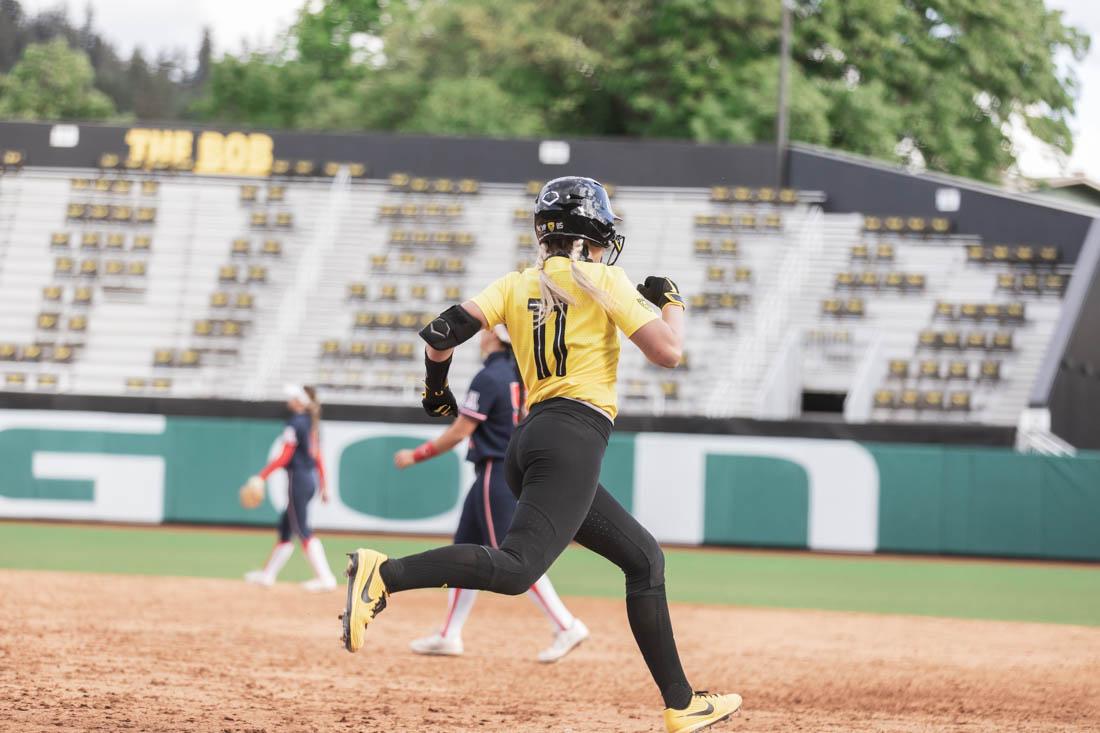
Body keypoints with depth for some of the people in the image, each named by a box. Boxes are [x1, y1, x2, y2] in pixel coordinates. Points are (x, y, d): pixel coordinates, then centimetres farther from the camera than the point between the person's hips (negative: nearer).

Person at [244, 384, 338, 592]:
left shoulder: (295, 423, -14)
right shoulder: (312, 423, 12)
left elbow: (284, 457, -18)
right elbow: (318, 456, 16)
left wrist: (262, 476, -17)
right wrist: (323, 486, 20)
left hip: (298, 477, -9)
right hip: (312, 477, 9)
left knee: (302, 530, -7)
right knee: (285, 526, 17)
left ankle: (325, 578, -14)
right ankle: (268, 574, 26)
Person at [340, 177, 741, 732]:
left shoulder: (516, 285, 17)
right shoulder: (602, 280, 2)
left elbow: (444, 331, 3)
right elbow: (668, 352, -4)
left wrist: (436, 389, 22)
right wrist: (670, 303, 16)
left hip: (529, 441, 8)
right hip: (574, 436, -8)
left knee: (644, 558, 16)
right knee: (517, 567, -23)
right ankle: (385, 573, -39)